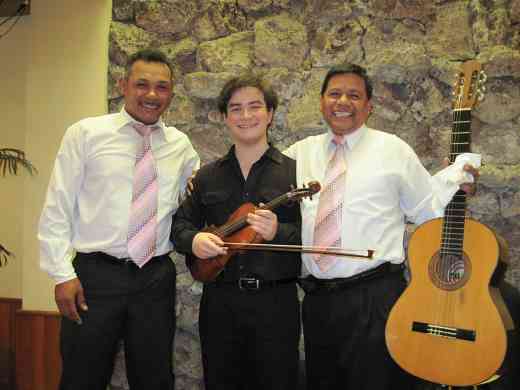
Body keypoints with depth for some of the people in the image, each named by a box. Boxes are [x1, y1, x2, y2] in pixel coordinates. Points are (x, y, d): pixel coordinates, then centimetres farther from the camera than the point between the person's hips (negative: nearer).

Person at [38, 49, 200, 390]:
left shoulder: (181, 144, 8)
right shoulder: (85, 133, -1)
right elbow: (56, 209, -3)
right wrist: (63, 273, -8)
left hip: (157, 278, 3)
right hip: (95, 276, -3)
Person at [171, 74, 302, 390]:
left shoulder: (294, 172, -2)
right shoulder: (208, 176, 9)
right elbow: (180, 223, 13)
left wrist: (278, 232, -23)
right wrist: (193, 240, -8)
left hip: (275, 303, -2)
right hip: (219, 301, 3)